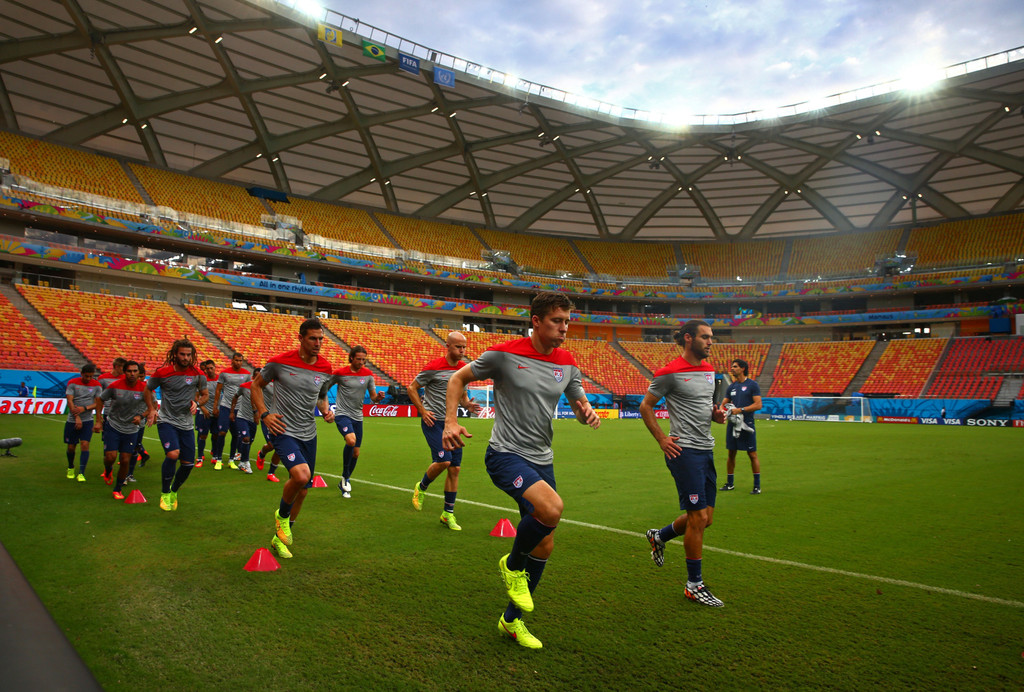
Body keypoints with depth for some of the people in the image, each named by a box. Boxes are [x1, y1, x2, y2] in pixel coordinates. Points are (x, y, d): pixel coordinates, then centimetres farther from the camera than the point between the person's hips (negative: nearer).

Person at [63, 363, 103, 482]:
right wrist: (77, 417, -17)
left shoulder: (97, 385, 1)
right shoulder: (72, 383, -3)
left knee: (85, 445, -12)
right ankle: (70, 468, 33)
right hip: (72, 420, 0)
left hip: (87, 420, 0)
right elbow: (69, 401, -9)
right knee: (71, 447, 6)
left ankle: (81, 473, -8)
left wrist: (85, 408, -18)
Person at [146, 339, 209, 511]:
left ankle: (174, 491, 31)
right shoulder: (162, 373, -6)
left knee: (188, 463, 2)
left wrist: (197, 403, -8)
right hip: (166, 421, -3)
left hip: (187, 424, 3)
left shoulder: (198, 374, -2)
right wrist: (152, 410, 3)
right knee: (173, 454, -25)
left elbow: (205, 394, 13)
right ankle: (165, 493, -4)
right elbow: (148, 390, 12)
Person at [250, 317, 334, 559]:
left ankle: (279, 538, 34)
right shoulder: (280, 362, -9)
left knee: (302, 490, 11)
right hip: (283, 430, -5)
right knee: (301, 474, -29)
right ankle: (282, 515, 4)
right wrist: (264, 413, -7)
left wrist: (326, 410, 0)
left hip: (308, 434, 6)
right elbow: (256, 386, 6)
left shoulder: (325, 368, 4)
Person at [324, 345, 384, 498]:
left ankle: (344, 484, 29)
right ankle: (345, 476, -9)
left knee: (356, 453, 8)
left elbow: (373, 397, 6)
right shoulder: (340, 373, -5)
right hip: (342, 414, -5)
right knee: (351, 440, -30)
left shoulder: (368, 374, 3)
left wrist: (378, 397, -16)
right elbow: (324, 389, 7)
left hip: (357, 416, 5)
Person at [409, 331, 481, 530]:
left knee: (455, 468, 3)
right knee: (444, 460, -19)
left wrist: (468, 405, 1)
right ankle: (421, 488, 12)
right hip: (433, 421, -6)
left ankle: (448, 513, 15)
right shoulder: (434, 367, -10)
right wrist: (422, 411, -10)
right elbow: (411, 388, -2)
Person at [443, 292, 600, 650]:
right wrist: (450, 422, -13)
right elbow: (457, 379, 1)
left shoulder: (568, 363, 4)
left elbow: (580, 405, 15)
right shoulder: (504, 354, -11)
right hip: (506, 455, -6)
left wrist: (588, 413, -10)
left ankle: (512, 620, 31)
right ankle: (513, 564, 0)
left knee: (544, 544, 10)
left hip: (541, 460, 7)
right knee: (551, 508, -31)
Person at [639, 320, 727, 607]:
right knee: (698, 516, -6)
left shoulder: (709, 370, 13)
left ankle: (659, 536, 36)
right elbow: (645, 406, -3)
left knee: (705, 517, 11)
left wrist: (717, 414, 5)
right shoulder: (670, 372, -10)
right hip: (685, 451, -8)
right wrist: (662, 439, -8)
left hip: (706, 450, 8)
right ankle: (694, 584, 9)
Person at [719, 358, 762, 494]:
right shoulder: (731, 387, 13)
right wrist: (723, 410, -4)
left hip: (747, 425, -6)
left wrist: (740, 410, -17)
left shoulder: (752, 385, -4)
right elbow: (724, 404, 19)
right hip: (732, 424, 6)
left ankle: (757, 486, 6)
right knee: (731, 454, 10)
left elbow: (758, 405, -11)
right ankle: (729, 483, 21)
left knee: (752, 454, -2)